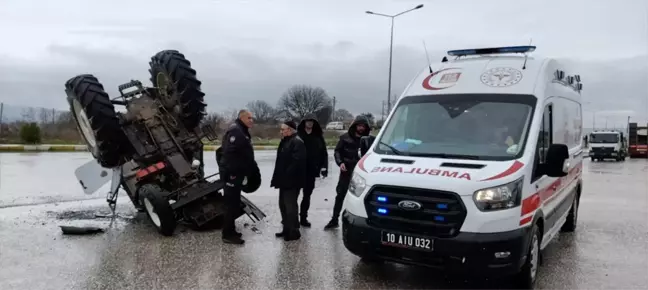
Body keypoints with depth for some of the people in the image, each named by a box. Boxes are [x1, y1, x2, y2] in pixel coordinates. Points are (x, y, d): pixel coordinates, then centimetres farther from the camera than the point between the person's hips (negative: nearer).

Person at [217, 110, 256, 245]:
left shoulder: (243, 132, 17)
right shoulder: (235, 131, -17)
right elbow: (228, 152, -27)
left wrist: (251, 169, 21)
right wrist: (230, 172, -29)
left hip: (236, 173, 11)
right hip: (232, 173, -11)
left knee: (234, 203, 17)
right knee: (232, 204, -6)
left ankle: (230, 230, 27)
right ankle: (228, 234, 0)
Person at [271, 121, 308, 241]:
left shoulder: (297, 142, -16)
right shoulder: (285, 142, 17)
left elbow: (297, 162, -27)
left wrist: (287, 176, -24)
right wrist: (278, 178, 16)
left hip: (291, 181, -10)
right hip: (285, 181, 10)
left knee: (290, 206, -4)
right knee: (283, 205, 16)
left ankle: (294, 231, 6)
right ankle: (287, 229, 27)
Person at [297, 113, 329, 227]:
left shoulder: (318, 137, 6)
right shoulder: (298, 135, -4)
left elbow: (324, 153, 5)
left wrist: (324, 167, -5)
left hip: (311, 171, 3)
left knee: (307, 195, 12)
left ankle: (303, 218, 23)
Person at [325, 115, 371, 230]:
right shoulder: (345, 137, 1)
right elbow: (337, 151, 4)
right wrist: (340, 162, -12)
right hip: (346, 171, 0)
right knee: (340, 195, 5)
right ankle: (334, 220, 16)